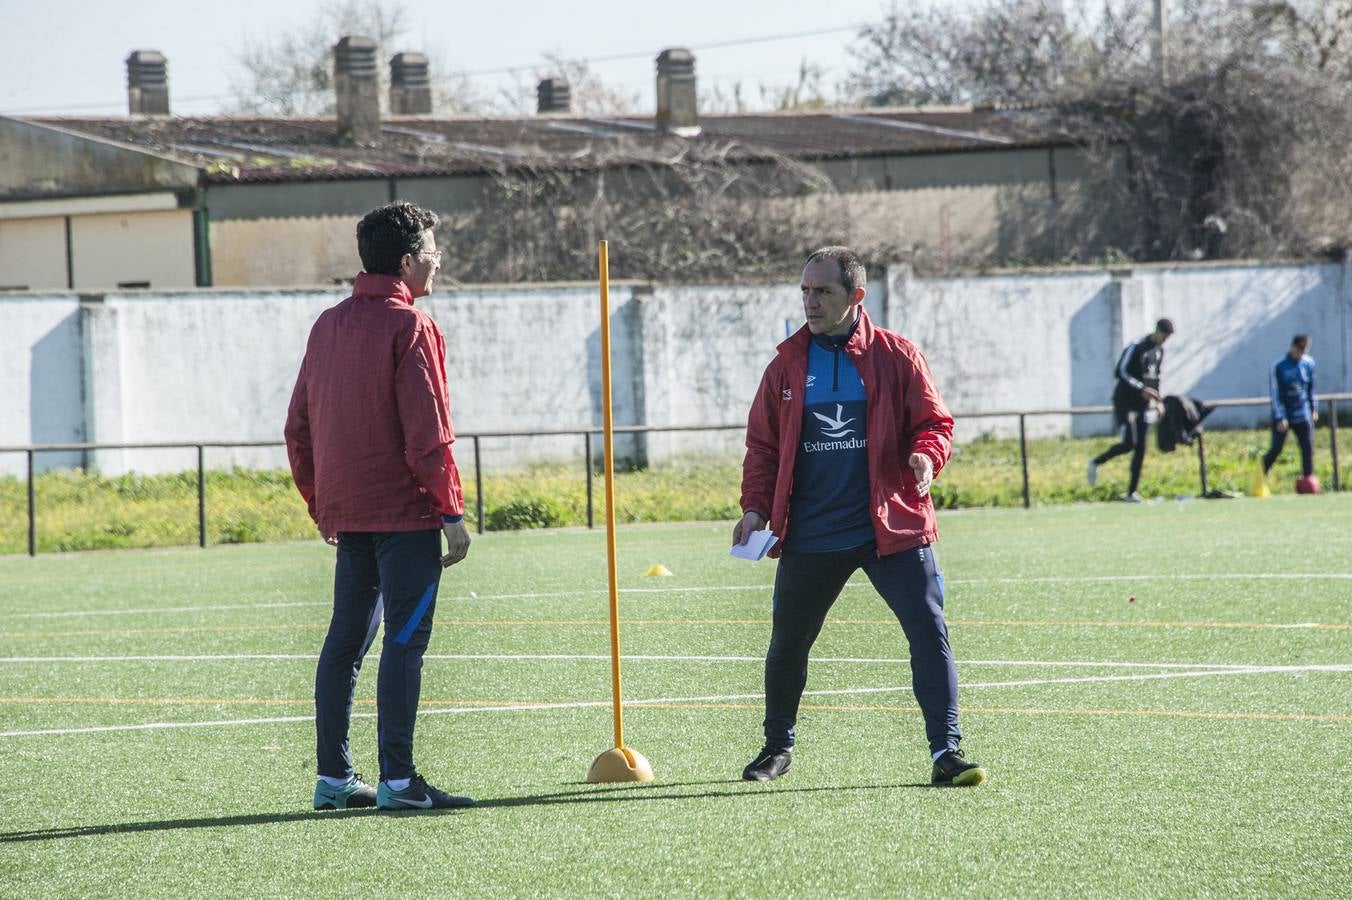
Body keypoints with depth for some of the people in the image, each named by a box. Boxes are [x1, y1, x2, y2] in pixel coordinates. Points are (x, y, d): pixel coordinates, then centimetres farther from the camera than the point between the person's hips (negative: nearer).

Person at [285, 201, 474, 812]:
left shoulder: (328, 325, 13)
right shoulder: (409, 326, -10)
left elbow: (298, 428, 16)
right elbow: (427, 435, -16)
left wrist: (320, 505, 22)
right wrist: (452, 512, -13)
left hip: (345, 511, 8)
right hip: (404, 511, -8)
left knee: (345, 638, 11)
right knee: (405, 640, -6)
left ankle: (333, 778, 12)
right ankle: (397, 780, -8)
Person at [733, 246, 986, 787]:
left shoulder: (896, 357, 1)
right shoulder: (787, 365, 8)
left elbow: (934, 422, 3)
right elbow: (762, 444, 13)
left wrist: (926, 455, -19)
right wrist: (756, 507, 2)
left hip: (892, 527, -2)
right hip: (809, 535, 2)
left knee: (929, 631, -10)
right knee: (787, 641, 11)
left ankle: (945, 752, -8)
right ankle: (778, 746, 31)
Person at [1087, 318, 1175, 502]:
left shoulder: (1159, 351, 12)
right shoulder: (1136, 347, -14)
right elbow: (1121, 372, -17)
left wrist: (1157, 399, 14)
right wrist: (1141, 389, -22)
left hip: (1143, 404, 8)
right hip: (1125, 402, -8)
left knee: (1140, 448, 1)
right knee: (1129, 443, -16)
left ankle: (1132, 492, 5)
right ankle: (1096, 463, 9)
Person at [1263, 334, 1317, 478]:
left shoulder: (1308, 363, 1)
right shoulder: (1279, 367, -13)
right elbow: (1276, 395, -13)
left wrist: (1313, 408, 18)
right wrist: (1280, 418, -17)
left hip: (1303, 416, 4)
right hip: (1283, 416, -4)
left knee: (1308, 449, 1)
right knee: (1276, 450, -4)